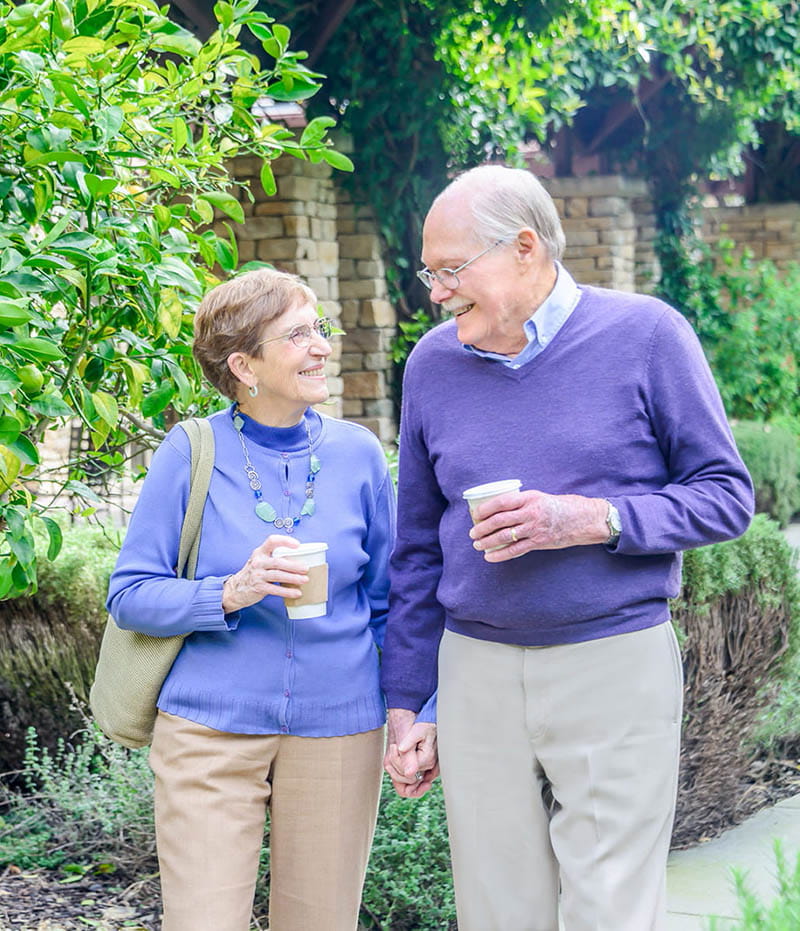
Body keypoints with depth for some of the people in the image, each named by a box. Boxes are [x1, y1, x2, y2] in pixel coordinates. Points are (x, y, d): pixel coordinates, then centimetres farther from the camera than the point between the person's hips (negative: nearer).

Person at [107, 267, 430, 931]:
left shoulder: (357, 454, 3)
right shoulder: (191, 453, -4)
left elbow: (389, 601, 11)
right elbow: (129, 595, -3)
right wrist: (231, 593, -20)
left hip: (337, 730, 2)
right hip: (208, 730, -2)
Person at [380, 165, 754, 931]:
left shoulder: (644, 336, -4)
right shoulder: (433, 364, 7)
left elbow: (726, 495, -2)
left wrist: (595, 520, -17)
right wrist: (403, 703, 11)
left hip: (617, 666, -3)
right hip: (477, 674, 4)